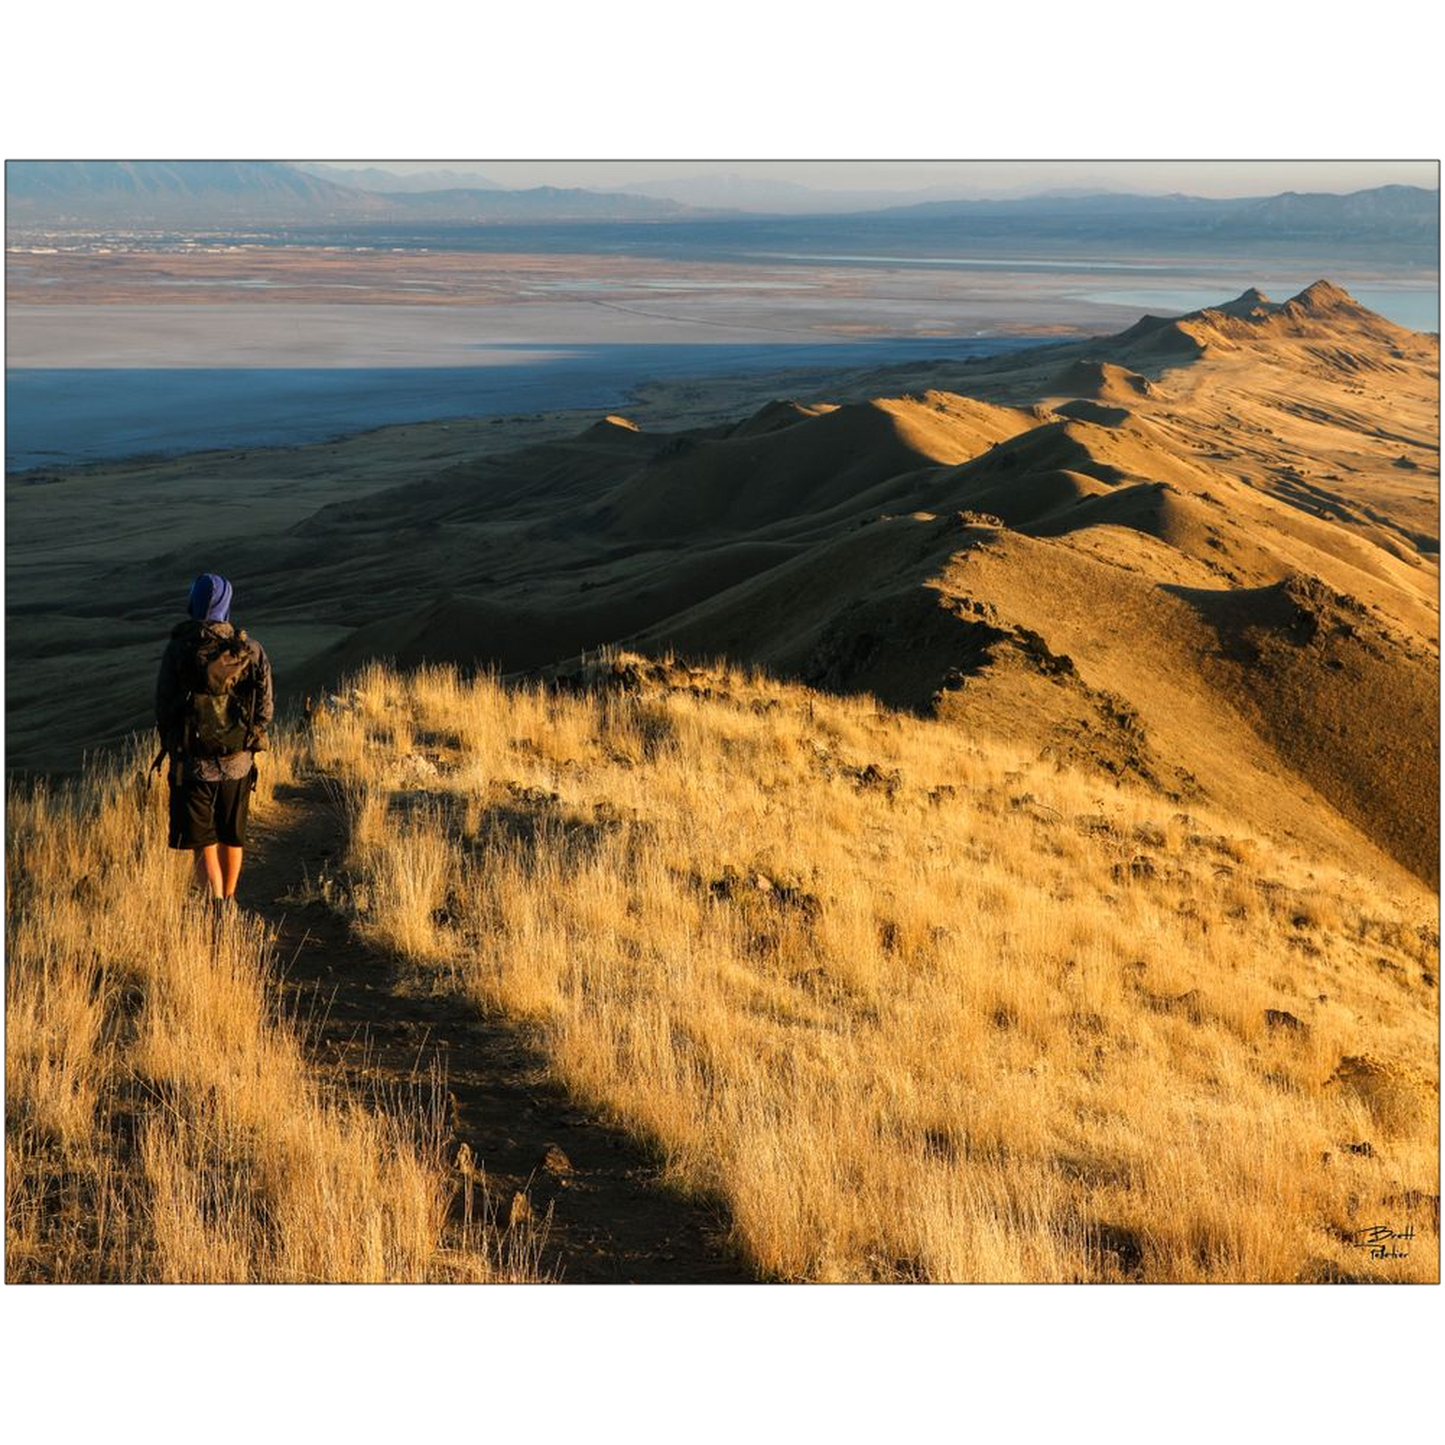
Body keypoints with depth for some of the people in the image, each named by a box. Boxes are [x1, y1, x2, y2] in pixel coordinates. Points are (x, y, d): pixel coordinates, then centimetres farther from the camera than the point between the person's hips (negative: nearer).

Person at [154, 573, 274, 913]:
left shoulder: (178, 648, -10)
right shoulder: (251, 649, -5)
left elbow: (163, 706, -5)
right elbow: (266, 706, -3)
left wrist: (170, 747, 13)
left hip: (193, 760, -2)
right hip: (238, 760, 3)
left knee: (202, 843, 1)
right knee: (232, 835, 20)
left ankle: (216, 912, -14)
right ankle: (228, 902, 36)